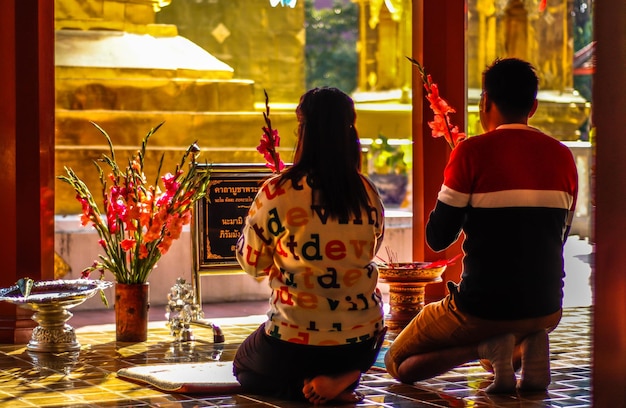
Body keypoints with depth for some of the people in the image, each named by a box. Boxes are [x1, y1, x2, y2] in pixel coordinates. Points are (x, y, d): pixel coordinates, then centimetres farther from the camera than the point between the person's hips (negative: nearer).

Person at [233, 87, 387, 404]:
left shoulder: (277, 192, -15)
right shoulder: (367, 193, -5)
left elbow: (251, 263, -2)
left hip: (296, 342, -4)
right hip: (363, 342, 4)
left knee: (243, 365, 29)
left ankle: (304, 385, -2)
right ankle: (342, 378, 5)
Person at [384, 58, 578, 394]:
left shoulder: (471, 152, -12)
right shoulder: (563, 156, 2)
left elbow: (437, 239, -7)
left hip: (482, 309, -5)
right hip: (547, 309, 5)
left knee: (398, 364, 16)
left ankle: (487, 347, -8)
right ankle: (528, 346, 3)